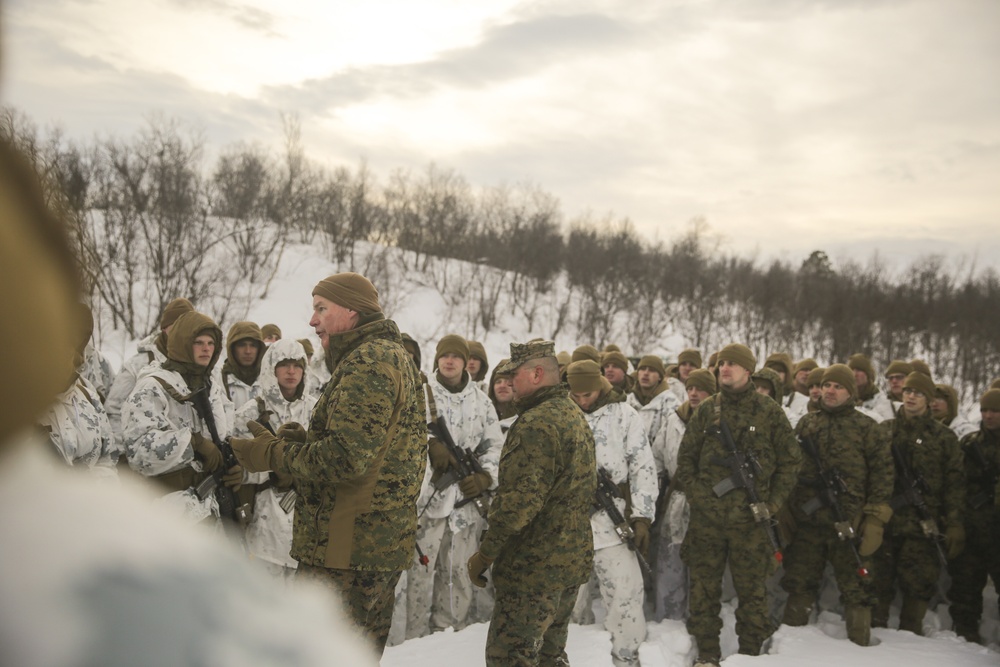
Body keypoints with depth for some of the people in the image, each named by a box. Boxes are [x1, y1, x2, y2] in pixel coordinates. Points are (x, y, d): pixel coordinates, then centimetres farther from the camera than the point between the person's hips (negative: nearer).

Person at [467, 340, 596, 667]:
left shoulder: (536, 425, -19)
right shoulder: (575, 416, 14)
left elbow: (520, 500, -25)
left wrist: (484, 554, -16)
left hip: (535, 566, -10)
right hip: (573, 560, 10)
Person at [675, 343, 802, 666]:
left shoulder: (770, 412, 1)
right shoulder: (707, 410, 8)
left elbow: (791, 460, 5)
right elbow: (685, 456, 12)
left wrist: (772, 503, -2)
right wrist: (695, 493, 0)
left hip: (749, 519, -2)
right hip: (706, 517, 2)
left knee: (752, 590, 5)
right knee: (703, 587, 6)